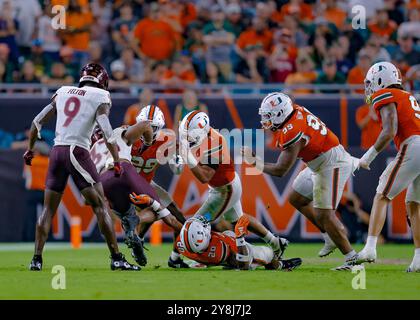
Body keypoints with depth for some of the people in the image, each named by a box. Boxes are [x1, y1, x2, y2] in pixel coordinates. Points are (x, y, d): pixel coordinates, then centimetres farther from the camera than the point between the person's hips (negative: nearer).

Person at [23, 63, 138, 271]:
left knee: (48, 208, 13)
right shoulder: (100, 97, 4)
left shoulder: (63, 92, 18)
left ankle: (36, 259, 7)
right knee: (100, 206, 1)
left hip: (57, 151, 4)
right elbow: (106, 130, -10)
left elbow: (38, 121, 19)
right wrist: (117, 161, -7)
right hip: (78, 152, -4)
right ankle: (116, 258, -4)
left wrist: (30, 149, 29)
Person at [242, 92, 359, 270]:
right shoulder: (297, 112, -3)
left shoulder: (292, 133, -26)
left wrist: (254, 162, -12)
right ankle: (331, 238, 23)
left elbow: (280, 170, -22)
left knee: (324, 214, -13)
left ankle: (352, 258, -10)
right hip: (320, 165, 10)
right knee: (296, 199, 19)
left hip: (332, 165, -10)